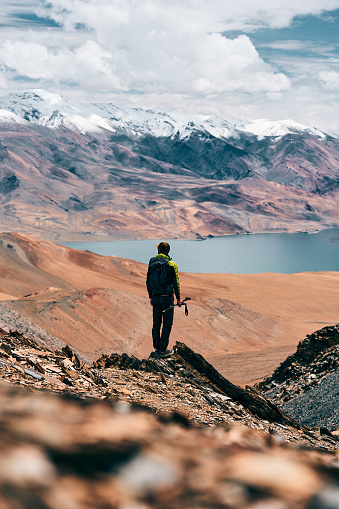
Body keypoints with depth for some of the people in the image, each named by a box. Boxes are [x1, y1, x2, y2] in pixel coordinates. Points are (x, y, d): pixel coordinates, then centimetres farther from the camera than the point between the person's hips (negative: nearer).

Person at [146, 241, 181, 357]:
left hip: (155, 297, 4)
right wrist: (178, 298, -1)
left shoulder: (151, 263, 1)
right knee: (167, 324, 4)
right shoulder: (171, 265, -12)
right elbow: (176, 283, -11)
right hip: (167, 298, -4)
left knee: (156, 323, 15)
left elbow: (148, 281, 7)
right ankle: (163, 350, 4)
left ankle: (156, 348, 21)